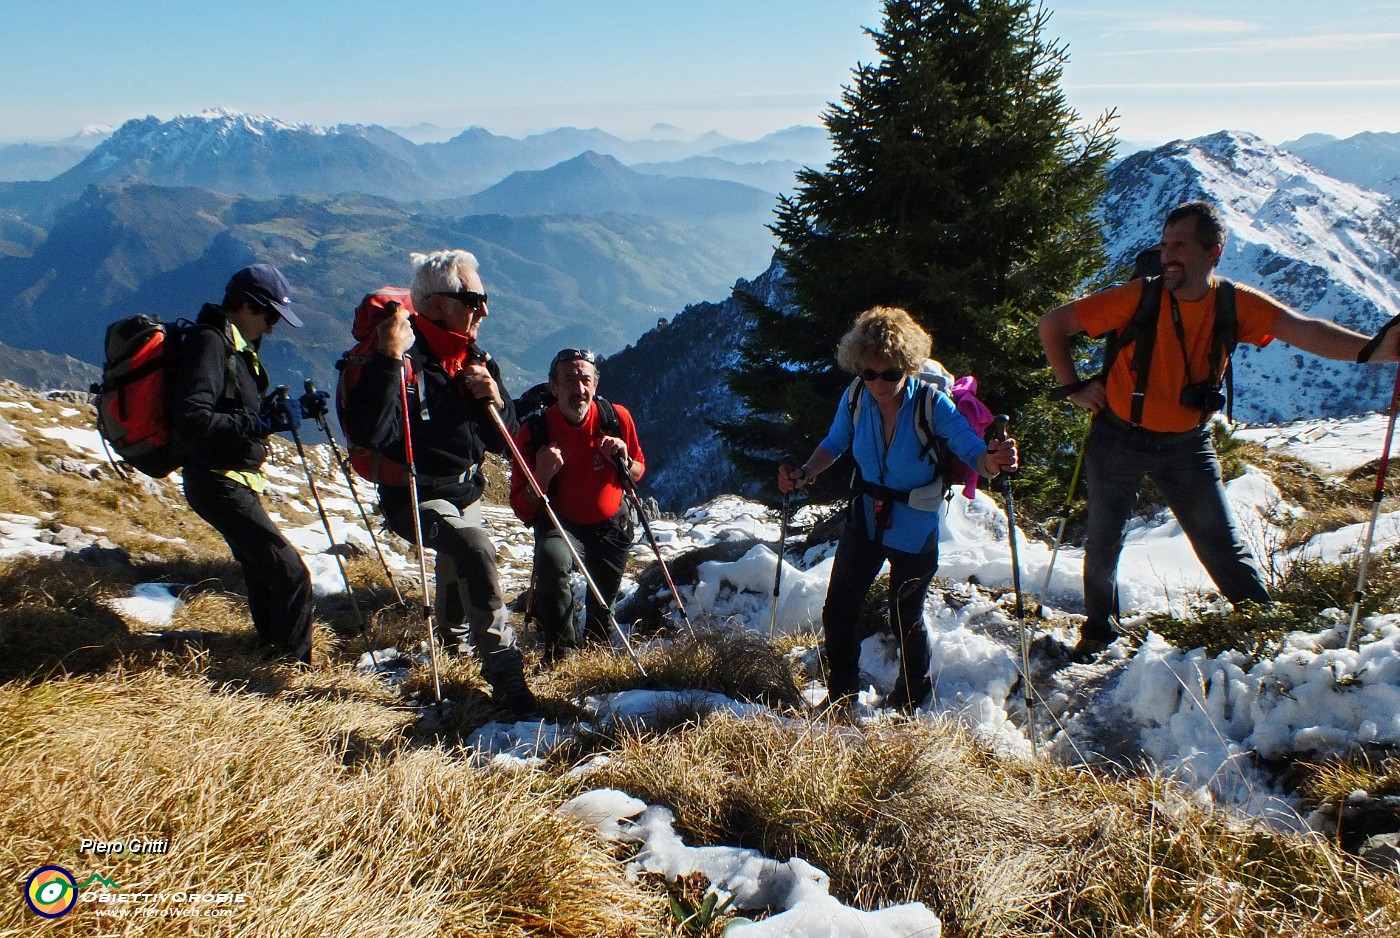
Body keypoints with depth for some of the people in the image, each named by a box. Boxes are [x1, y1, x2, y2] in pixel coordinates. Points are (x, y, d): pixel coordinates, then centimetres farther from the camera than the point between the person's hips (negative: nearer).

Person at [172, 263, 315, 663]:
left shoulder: (236, 346, 12)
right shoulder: (208, 343, -19)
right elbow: (190, 421, -30)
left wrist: (281, 411, 5)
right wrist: (261, 423, -30)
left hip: (233, 481, 11)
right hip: (218, 482, -11)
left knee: (263, 571, 22)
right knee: (290, 573, -12)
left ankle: (274, 653, 38)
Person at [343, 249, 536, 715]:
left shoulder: (478, 360, 1)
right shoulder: (404, 356, -21)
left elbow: (500, 441, 5)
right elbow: (368, 432, -34)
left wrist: (495, 401, -15)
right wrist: (388, 359, -39)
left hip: (466, 493, 8)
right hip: (415, 498, -8)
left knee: (460, 566, 29)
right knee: (475, 548, -33)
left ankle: (453, 634, 62)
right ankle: (504, 672, -26)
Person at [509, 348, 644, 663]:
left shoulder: (617, 417, -15)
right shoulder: (535, 432, -21)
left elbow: (638, 472, 2)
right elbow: (523, 511, -18)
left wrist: (623, 460, -20)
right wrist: (543, 476, -37)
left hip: (611, 525, 3)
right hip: (561, 524, -3)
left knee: (604, 601, 18)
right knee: (552, 560, -35)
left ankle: (596, 644, 55)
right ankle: (560, 649, -12)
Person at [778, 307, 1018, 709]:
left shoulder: (932, 405, -24)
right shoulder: (855, 399, -13)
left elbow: (974, 453, -26)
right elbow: (834, 444, 4)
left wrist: (993, 460, -49)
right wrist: (804, 474, -13)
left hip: (914, 529, -4)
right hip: (865, 520, 4)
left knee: (905, 619, 10)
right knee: (838, 610, 8)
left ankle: (912, 695, 40)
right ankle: (841, 696, 32)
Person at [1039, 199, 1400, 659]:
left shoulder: (1235, 304, -13)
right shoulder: (1137, 298, -19)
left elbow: (1304, 331, -26)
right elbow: (1052, 325, -11)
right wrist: (1074, 387, -11)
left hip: (1187, 444, 1)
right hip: (1118, 438, -1)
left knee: (1224, 546, 2)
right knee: (1103, 543, 11)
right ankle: (1098, 630, 33)